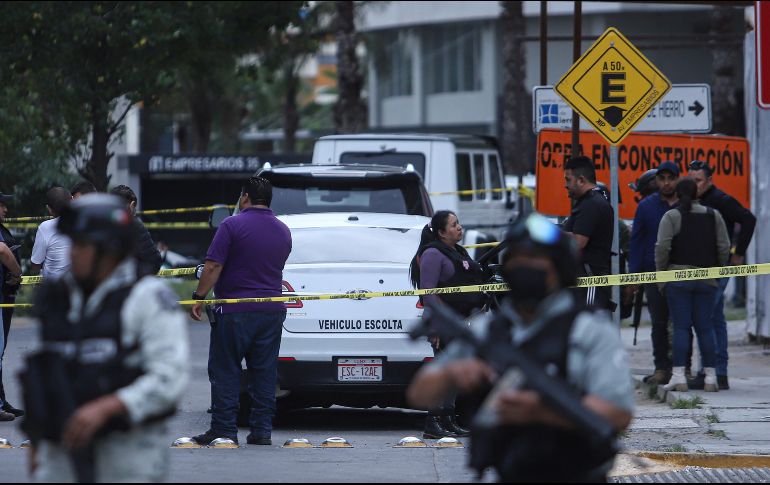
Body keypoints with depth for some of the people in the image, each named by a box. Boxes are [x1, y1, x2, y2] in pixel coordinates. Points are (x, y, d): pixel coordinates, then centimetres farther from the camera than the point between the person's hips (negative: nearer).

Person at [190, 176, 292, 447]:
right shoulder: (283, 231, 10)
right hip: (272, 310, 5)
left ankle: (224, 430, -2)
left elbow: (214, 267, -13)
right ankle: (262, 430, 7)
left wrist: (199, 297, -8)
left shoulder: (232, 226, -9)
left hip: (235, 312, -5)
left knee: (225, 373, 1)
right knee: (264, 373, 8)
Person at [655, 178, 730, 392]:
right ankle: (710, 376, 5)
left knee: (681, 327, -2)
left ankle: (679, 375, -7)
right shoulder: (713, 216, 7)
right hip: (707, 279, 3)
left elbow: (662, 248, -11)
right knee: (705, 327, 7)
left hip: (678, 278, -3)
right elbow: (724, 247, 5)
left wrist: (661, 272, 0)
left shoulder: (671, 217, -3)